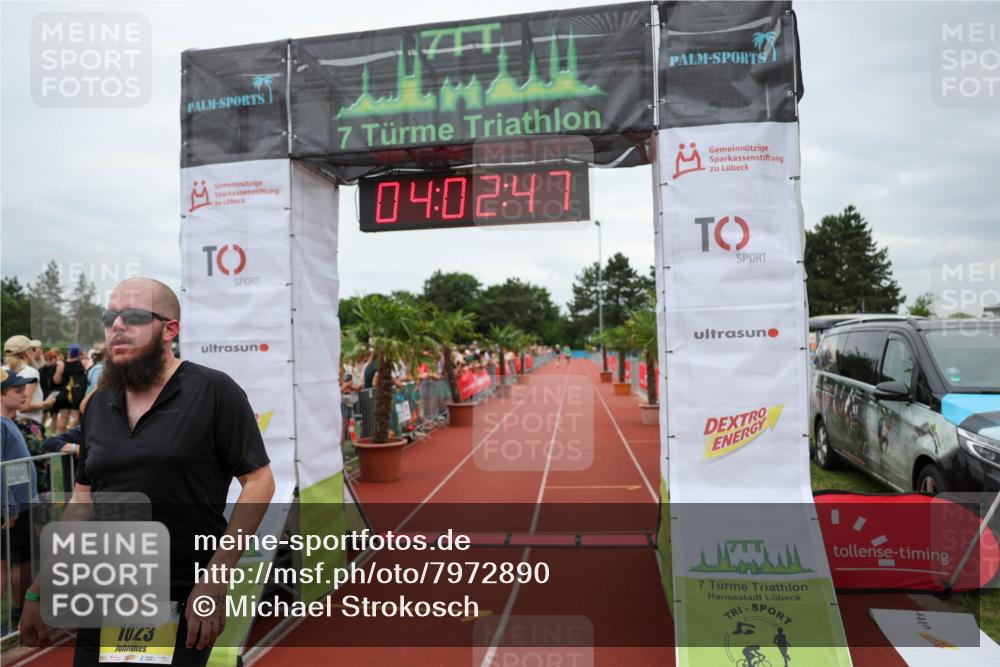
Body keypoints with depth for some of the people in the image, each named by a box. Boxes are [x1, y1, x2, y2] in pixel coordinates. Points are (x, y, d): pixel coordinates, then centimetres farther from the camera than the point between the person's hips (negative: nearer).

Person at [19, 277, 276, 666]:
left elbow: (259, 482, -14)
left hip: (180, 607, -6)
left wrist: (215, 582, -19)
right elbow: (82, 503, 13)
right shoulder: (98, 405, 7)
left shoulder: (213, 391, -13)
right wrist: (39, 593, 12)